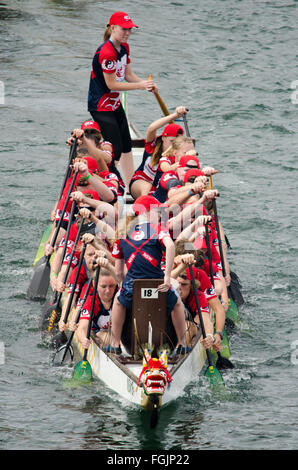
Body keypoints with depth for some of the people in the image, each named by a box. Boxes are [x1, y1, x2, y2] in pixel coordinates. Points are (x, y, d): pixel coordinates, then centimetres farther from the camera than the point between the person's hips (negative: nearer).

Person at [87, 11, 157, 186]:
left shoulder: (124, 47, 4)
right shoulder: (106, 53, -26)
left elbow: (128, 75, 7)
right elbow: (111, 84, -24)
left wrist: (147, 84, -11)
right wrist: (140, 86, -22)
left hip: (115, 104, 10)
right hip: (101, 107, -10)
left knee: (126, 145, 16)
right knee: (115, 150, -10)